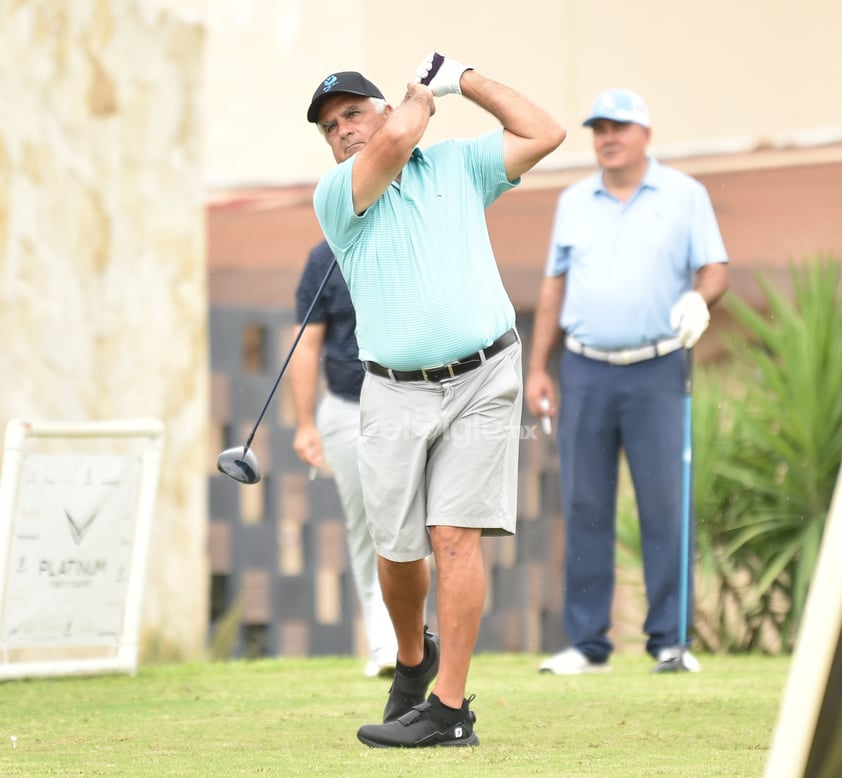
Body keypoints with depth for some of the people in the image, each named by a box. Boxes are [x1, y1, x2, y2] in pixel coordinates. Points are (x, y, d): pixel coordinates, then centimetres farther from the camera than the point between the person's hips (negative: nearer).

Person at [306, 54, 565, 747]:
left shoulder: (458, 165, 11)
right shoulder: (336, 196, 2)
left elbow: (544, 133, 5)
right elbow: (397, 139, -15)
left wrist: (463, 78, 6)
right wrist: (426, 89, 4)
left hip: (481, 382, -1)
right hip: (395, 395, 1)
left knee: (455, 536, -11)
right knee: (397, 548, 4)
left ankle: (449, 709, -12)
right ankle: (413, 660, 35)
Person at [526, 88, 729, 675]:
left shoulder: (684, 195, 4)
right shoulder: (574, 202, 14)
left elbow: (715, 269, 1)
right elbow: (555, 285, 16)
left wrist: (701, 298, -22)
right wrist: (538, 368, 11)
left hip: (657, 369, -3)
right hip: (586, 370, 3)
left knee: (664, 505, -6)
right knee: (584, 508, 1)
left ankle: (670, 640, -2)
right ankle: (587, 643, 6)